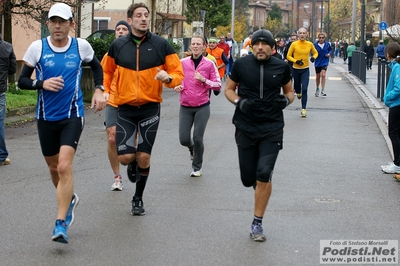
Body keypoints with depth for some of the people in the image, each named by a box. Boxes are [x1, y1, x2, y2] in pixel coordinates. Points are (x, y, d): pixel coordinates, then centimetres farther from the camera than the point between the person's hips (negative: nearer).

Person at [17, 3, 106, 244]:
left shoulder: (81, 46, -2)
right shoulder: (37, 47, -4)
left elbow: (96, 66, 19)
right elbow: (22, 80, 1)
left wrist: (99, 90, 5)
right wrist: (41, 83, -17)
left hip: (72, 115, -2)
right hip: (46, 116, 2)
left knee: (65, 167, -17)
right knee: (54, 167, 15)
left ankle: (61, 224, -14)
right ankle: (70, 199, 45)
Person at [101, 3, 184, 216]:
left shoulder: (161, 45, -3)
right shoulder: (118, 45, 0)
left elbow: (178, 74, 0)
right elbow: (106, 71, 16)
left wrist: (168, 77, -21)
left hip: (150, 108, -1)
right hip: (125, 109, 1)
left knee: (143, 158, 2)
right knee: (125, 157, -6)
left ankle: (138, 199, 23)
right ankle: (133, 164, 33)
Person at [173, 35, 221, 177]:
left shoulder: (209, 64, -4)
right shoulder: (183, 63, 0)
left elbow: (218, 86, -3)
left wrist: (203, 80, -16)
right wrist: (177, 86, -7)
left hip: (202, 107, -2)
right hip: (185, 107, 2)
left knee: (197, 139, -3)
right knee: (184, 140, -2)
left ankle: (197, 167, 20)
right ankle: (192, 148, 37)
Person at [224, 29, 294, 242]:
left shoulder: (282, 67, 0)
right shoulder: (241, 64, -2)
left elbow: (289, 91, 15)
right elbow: (229, 89, 8)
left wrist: (286, 100, -8)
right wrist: (238, 102, -12)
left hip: (272, 129, -1)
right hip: (245, 128, 1)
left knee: (263, 174, -14)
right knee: (248, 179, 4)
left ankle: (257, 224, -2)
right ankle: (260, 185, 44)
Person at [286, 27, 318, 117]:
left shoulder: (310, 44, -3)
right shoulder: (294, 44, -8)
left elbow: (315, 53, 13)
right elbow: (288, 56, -2)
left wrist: (313, 57, -9)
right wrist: (296, 61, -18)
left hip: (305, 69, 0)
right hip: (296, 69, 0)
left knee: (304, 89, -11)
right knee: (297, 87, 16)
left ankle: (304, 109, -7)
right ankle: (298, 93, 55)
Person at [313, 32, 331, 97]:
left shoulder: (327, 44, -5)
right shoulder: (315, 45, -10)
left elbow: (330, 49, 12)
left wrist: (329, 53, -7)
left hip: (325, 62, -1)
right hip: (317, 62, 1)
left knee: (323, 75, -19)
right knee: (318, 77, 14)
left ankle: (323, 91, -16)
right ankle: (317, 89, 38)